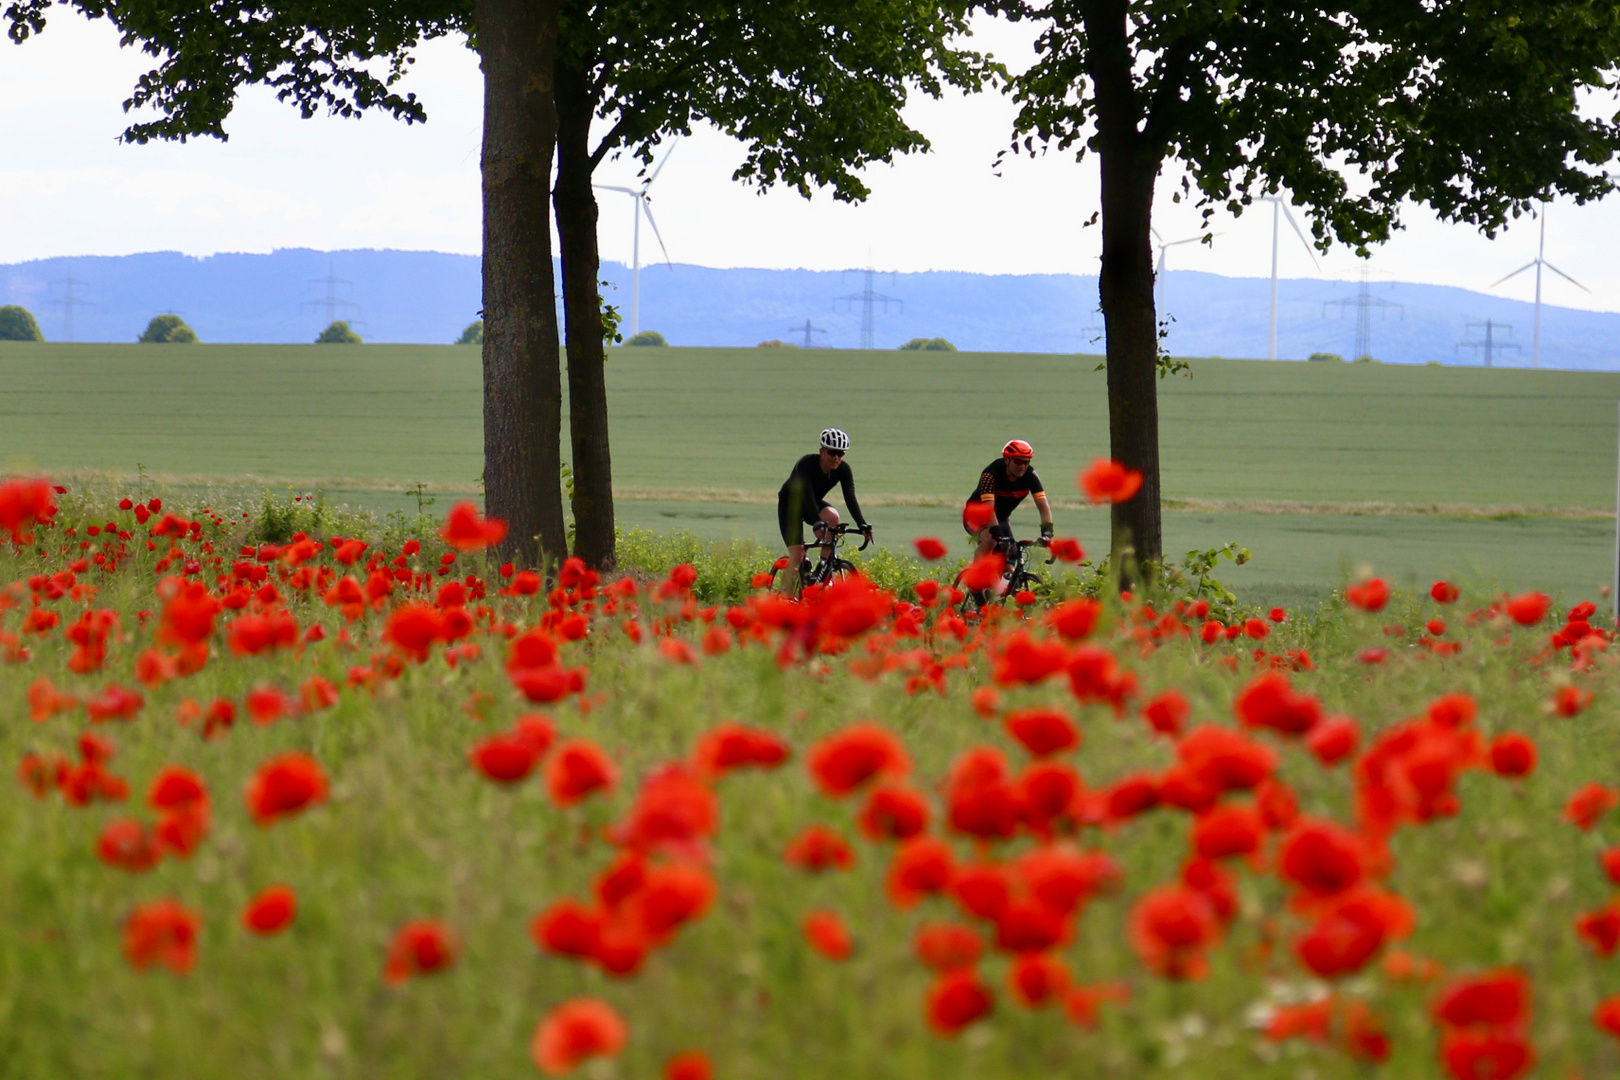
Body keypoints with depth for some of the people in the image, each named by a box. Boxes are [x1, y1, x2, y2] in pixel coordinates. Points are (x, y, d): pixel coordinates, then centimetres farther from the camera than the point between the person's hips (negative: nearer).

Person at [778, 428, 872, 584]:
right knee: (797, 555, -18)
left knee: (832, 517, -31)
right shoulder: (807, 464, -30)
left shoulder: (843, 469, -17)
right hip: (791, 504, -4)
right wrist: (817, 523, -56)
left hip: (814, 504, 4)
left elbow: (850, 498, -26)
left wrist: (862, 525, -41)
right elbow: (807, 495, -42)